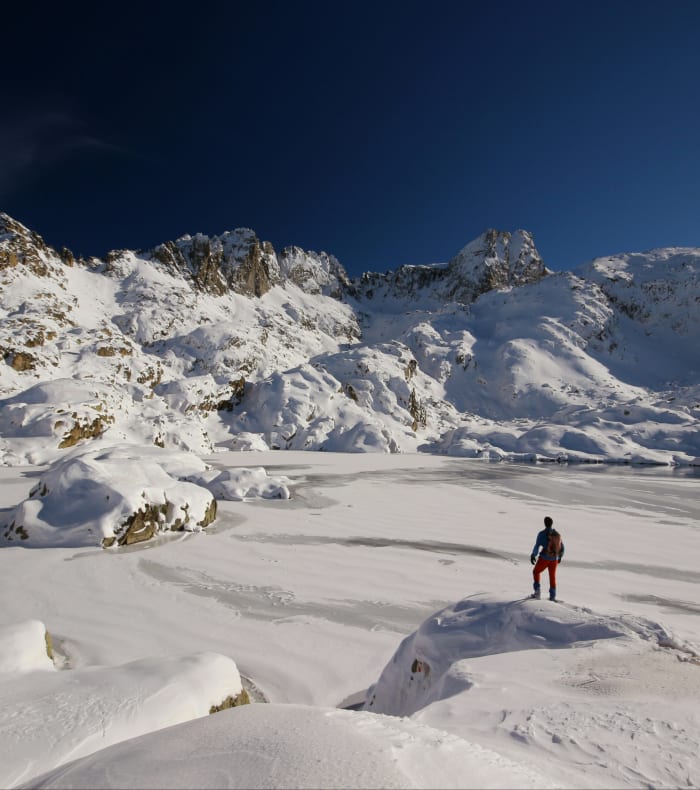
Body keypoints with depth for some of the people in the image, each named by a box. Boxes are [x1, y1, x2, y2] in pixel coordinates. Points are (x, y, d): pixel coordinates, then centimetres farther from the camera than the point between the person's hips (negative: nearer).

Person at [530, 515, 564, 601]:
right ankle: (553, 596, 24)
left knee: (536, 572, 20)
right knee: (552, 577, 21)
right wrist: (560, 556, 26)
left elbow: (537, 546, -15)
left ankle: (537, 590, 11)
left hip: (544, 558, -3)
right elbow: (562, 547, 9)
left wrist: (533, 555, -1)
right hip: (554, 559, 4)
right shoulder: (557, 534, -2)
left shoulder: (542, 534, -15)